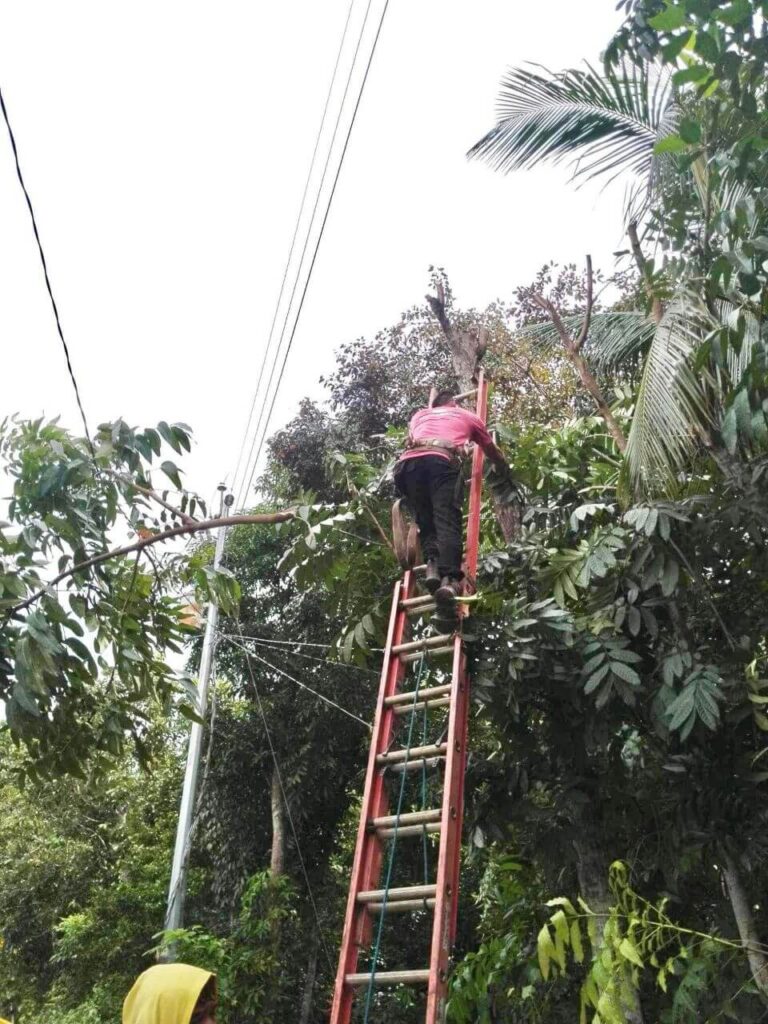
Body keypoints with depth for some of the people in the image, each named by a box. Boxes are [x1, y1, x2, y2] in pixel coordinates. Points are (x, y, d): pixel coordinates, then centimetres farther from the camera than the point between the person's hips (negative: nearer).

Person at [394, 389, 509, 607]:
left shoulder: (420, 414, 39)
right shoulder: (467, 416, 36)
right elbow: (493, 452, 47)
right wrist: (504, 470, 64)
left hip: (408, 462, 3)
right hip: (441, 460, -3)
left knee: (425, 519, 8)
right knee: (447, 520, -13)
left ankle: (432, 564, -17)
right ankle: (449, 578, -32)